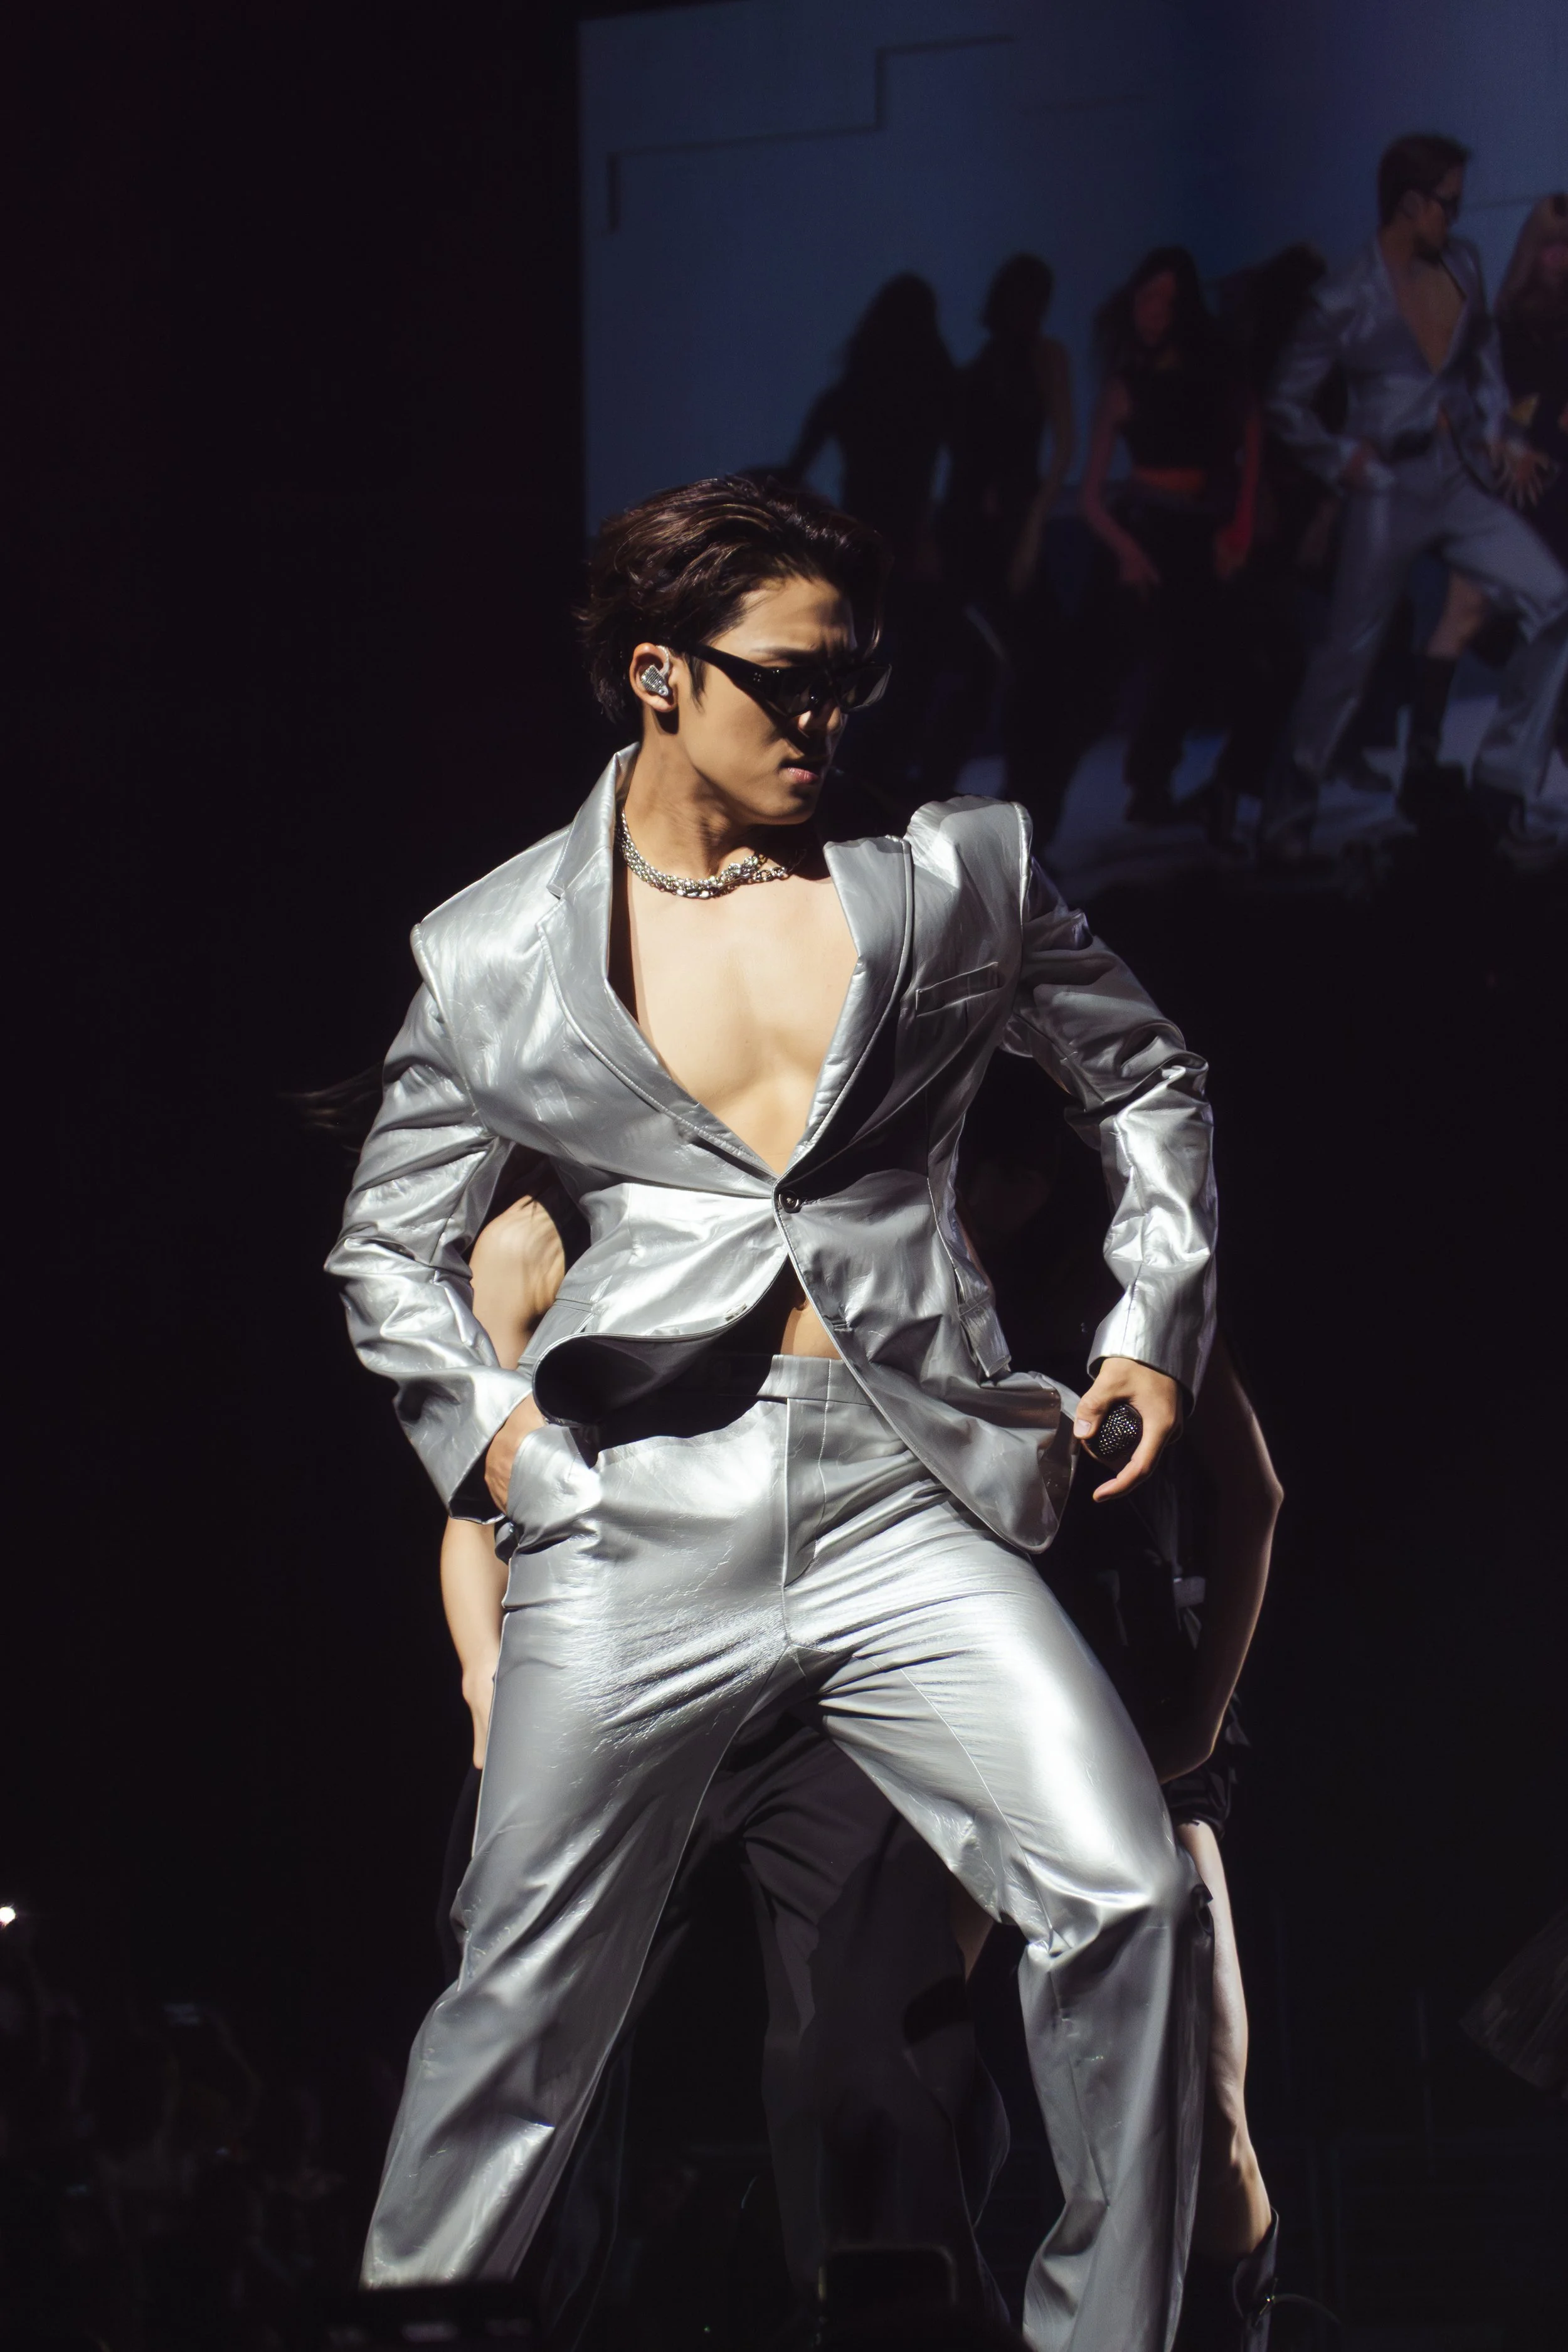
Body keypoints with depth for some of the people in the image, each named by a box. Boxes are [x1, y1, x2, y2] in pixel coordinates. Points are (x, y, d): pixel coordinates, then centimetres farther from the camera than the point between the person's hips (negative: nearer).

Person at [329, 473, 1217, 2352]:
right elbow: (390, 1248, 17)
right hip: (638, 1519, 0)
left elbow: (1143, 1081, 20)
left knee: (1125, 1903, -14)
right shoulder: (497, 955, 6)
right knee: (523, 1996, 4)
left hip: (906, 1504, 1)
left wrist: (1154, 1324, 9)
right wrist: (483, 1428, 1)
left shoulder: (948, 873, 7)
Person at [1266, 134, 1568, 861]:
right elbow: (1286, 401, -2)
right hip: (1390, 492, -5)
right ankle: (1294, 807, 17)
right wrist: (1340, 459, -7)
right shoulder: (1346, 301, -10)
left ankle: (1502, 780, -1)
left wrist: (1499, 434, 7)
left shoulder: (1461, 266, 4)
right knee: (1349, 653, 2)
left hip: (1462, 483, 5)